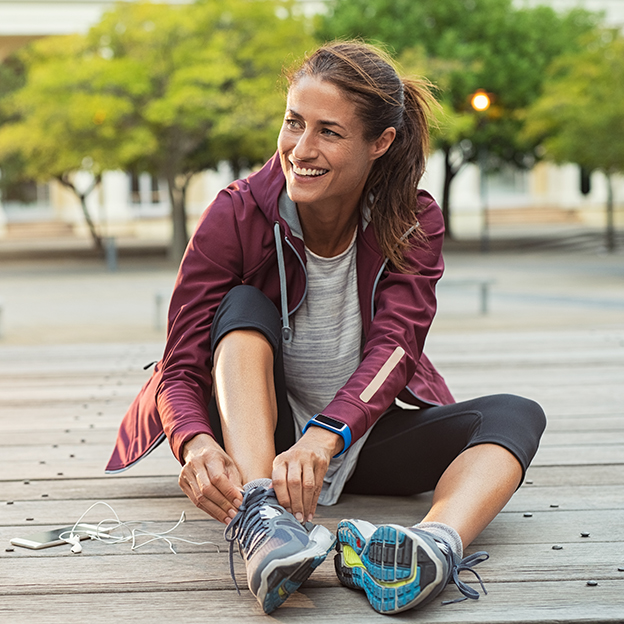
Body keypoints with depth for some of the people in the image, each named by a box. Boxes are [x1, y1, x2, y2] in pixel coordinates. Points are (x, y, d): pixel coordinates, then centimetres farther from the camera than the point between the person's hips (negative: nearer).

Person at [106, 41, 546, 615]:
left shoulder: (414, 222, -10)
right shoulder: (237, 216, -15)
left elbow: (393, 348, -25)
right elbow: (181, 368, -19)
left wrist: (324, 436, -45)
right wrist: (196, 444, -43)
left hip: (363, 435, 2)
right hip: (254, 437, -1)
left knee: (515, 416, -22)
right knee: (244, 305, -27)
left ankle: (437, 543, -55)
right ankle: (259, 518, -48)